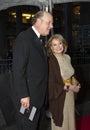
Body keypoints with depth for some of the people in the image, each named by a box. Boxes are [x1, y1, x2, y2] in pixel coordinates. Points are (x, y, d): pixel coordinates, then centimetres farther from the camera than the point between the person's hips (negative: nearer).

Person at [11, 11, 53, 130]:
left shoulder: (37, 40, 13)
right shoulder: (24, 38, -16)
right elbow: (18, 70, -21)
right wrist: (24, 95, -22)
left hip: (37, 97, 9)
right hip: (27, 97, -9)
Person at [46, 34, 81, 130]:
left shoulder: (67, 57, 4)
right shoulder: (51, 61, -17)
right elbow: (51, 84, -18)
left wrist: (76, 84, -1)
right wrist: (69, 87, -15)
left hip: (70, 95, 6)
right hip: (59, 96, -6)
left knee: (70, 118, 15)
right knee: (61, 122, 5)